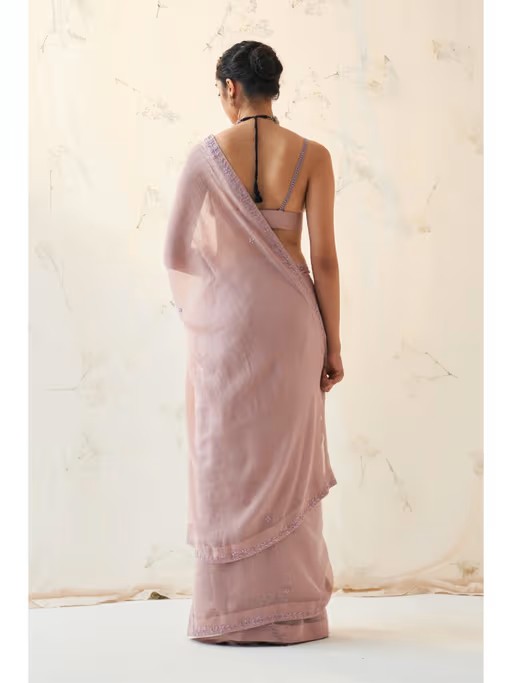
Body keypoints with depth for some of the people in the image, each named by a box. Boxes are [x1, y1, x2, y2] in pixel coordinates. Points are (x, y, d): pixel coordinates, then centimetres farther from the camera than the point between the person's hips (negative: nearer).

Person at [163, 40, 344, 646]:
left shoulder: (206, 155, -3)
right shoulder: (311, 156, -2)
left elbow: (176, 249, 0)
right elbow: (324, 257, -5)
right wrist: (333, 345, 2)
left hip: (223, 317, 0)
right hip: (289, 317, 1)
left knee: (226, 458, 7)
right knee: (286, 459, 8)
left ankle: (228, 611, 10)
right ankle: (291, 609, 13)